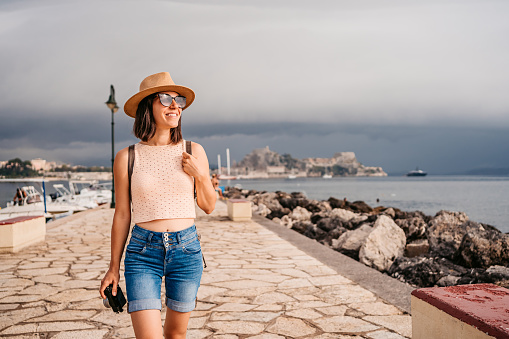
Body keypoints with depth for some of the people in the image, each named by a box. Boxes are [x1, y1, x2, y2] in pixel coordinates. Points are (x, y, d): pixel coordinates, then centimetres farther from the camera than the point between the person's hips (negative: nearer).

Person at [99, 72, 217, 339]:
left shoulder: (194, 152, 1)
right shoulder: (127, 158, -2)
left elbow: (208, 206, 9)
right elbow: (122, 215, 5)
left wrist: (201, 176, -10)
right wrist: (113, 267, 8)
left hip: (186, 249, 2)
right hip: (142, 250, -2)